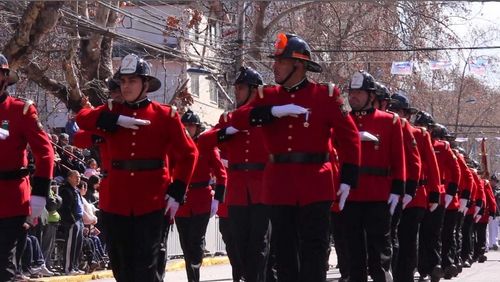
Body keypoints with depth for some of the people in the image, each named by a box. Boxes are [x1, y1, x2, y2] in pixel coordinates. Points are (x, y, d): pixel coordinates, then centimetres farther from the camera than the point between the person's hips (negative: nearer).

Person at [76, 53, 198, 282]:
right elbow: (82, 117, -8)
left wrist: (177, 192, -5)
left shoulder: (165, 115, 1)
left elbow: (188, 154, 2)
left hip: (151, 202, -3)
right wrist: (116, 121, -19)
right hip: (115, 202, 3)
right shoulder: (112, 113, 9)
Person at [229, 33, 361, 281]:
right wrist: (274, 111, -18)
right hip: (279, 185, 3)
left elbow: (349, 137, 1)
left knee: (313, 251, 0)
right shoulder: (268, 96, 8)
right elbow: (237, 120, -6)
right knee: (284, 251, 8)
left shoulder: (326, 95, 0)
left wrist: (348, 179, -4)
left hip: (315, 185, -3)